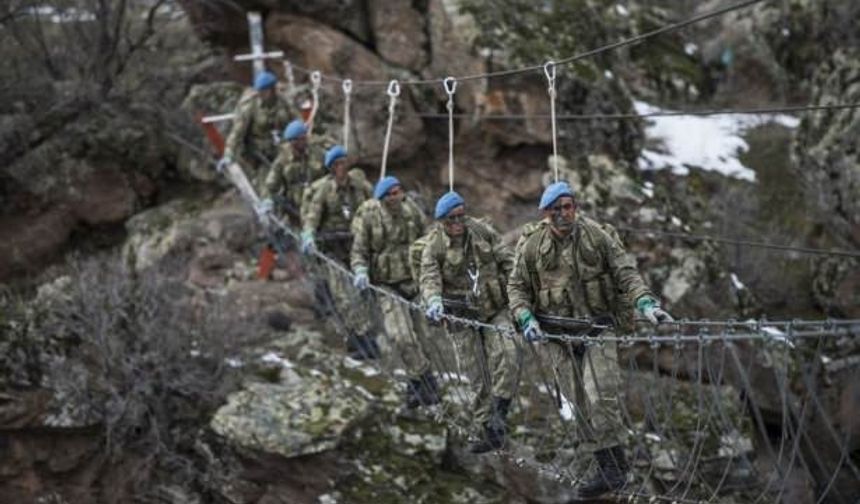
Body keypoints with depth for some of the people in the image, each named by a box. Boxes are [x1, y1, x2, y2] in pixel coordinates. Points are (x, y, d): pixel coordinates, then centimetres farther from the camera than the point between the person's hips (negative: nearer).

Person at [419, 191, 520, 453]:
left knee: (505, 356, -23)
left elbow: (508, 261, 6)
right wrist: (434, 300, -40)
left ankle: (498, 414, -12)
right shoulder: (433, 245, -6)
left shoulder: (482, 231, 1)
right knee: (479, 377, 1)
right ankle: (491, 432, 10)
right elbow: (429, 278, -19)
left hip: (496, 308, 1)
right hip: (463, 317, -1)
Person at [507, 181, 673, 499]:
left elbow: (625, 271, -1)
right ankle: (610, 466, 3)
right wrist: (526, 319, -9)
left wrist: (645, 302, -15)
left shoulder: (596, 236, -2)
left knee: (602, 396, -12)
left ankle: (613, 468, -6)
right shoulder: (531, 246, -1)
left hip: (597, 329, -1)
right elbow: (517, 287, 7)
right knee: (581, 401, -3)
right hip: (557, 335, 1)